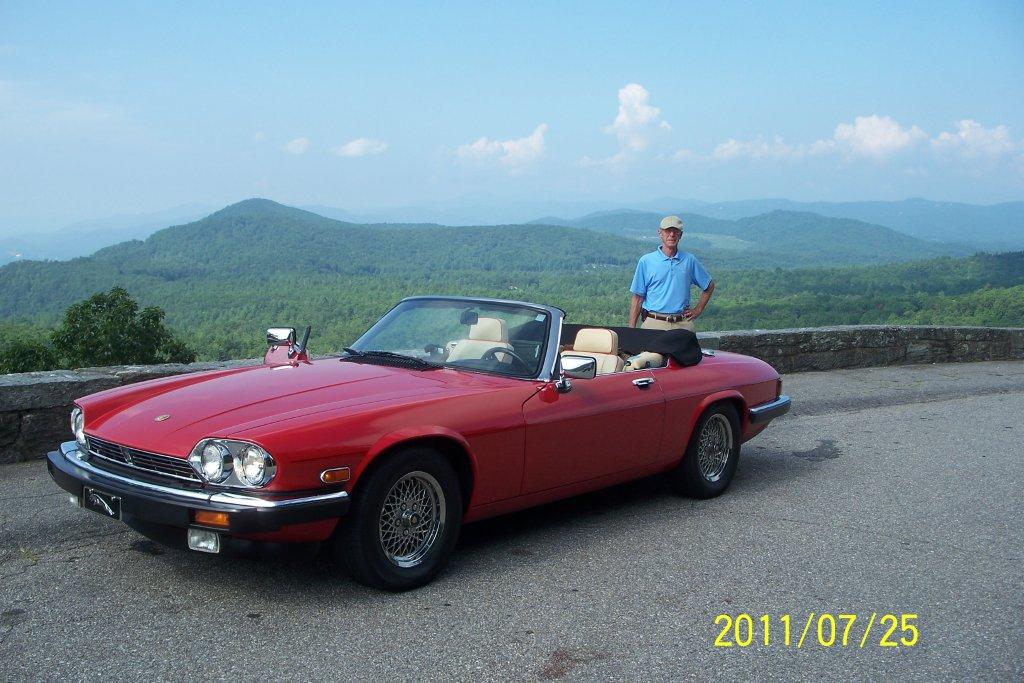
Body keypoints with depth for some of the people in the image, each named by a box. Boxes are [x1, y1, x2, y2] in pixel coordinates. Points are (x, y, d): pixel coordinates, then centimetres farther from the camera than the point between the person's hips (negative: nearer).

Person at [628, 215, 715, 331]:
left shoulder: (689, 260, 9)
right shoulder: (646, 261, 3)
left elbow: (709, 286, 23)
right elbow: (638, 298, 3)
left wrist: (698, 310, 14)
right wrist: (631, 330, -2)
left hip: (682, 324, 2)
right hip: (654, 323, -2)